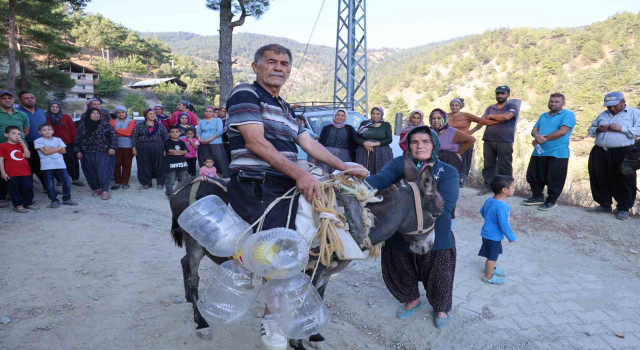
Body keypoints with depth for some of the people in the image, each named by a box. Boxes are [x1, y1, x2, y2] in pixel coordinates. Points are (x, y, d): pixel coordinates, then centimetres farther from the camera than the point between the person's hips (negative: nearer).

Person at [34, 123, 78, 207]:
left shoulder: (58, 140, 11)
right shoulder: (38, 141, 0)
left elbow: (64, 151, 0)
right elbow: (46, 152, -12)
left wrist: (51, 149, -10)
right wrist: (58, 148, -7)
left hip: (60, 164, 3)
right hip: (47, 166, -2)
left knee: (67, 181, -1)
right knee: (50, 184, 2)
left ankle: (66, 199, 13)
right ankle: (54, 201, 13)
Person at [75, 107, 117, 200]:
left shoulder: (105, 124, -2)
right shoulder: (82, 124, 6)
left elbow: (113, 135, -3)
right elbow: (78, 138, 11)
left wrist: (112, 147, -10)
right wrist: (78, 151, 7)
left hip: (103, 153, -3)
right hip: (88, 153, 3)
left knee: (103, 171, -8)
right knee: (91, 172, 7)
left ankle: (105, 190, -4)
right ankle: (96, 188, 21)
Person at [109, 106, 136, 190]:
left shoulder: (131, 122, 6)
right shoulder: (113, 122, 13)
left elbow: (129, 132, -9)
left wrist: (117, 130, -4)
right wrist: (123, 132, -8)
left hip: (128, 146, -2)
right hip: (116, 145, 2)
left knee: (127, 164, 1)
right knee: (116, 164, 0)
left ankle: (125, 182, 10)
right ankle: (117, 182, 8)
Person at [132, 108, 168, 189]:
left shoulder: (160, 125, 9)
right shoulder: (139, 125, 8)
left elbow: (165, 137, 6)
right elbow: (134, 137, 5)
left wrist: (165, 148, -2)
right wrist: (134, 148, -3)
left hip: (158, 149, 0)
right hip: (143, 150, 0)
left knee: (159, 166, 2)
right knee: (145, 167, 2)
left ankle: (160, 183, 11)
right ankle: (146, 183, 12)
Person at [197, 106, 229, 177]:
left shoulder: (218, 120, 7)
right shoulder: (201, 122, 19)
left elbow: (219, 131, -5)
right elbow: (198, 132, 15)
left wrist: (210, 139, -14)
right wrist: (199, 139, -7)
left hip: (215, 143, -4)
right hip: (203, 145, 4)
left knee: (220, 160, -11)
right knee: (205, 162, 1)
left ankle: (226, 176, -11)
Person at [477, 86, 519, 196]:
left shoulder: (512, 107, 5)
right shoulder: (490, 108, 17)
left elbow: (506, 116, -17)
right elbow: (482, 121, 2)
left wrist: (491, 116, -1)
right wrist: (498, 120, -9)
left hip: (505, 142, -4)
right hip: (488, 140, 5)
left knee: (504, 167, -5)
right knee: (488, 165, 8)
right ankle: (488, 186, 16)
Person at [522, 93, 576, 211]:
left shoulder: (568, 114, -3)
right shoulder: (543, 116, 19)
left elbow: (563, 131, -16)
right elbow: (534, 130, 11)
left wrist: (543, 138, -13)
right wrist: (537, 136, -14)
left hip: (557, 153, -7)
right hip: (539, 152, 7)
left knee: (554, 179, 0)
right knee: (533, 176, 12)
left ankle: (551, 201, 16)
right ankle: (537, 197, 29)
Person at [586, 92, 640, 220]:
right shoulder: (602, 115, 20)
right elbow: (591, 130, 23)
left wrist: (621, 129, -16)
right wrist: (598, 129, 1)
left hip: (622, 153, -5)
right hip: (599, 152, 5)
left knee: (623, 182, -1)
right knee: (600, 180, 9)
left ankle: (624, 208, 11)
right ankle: (604, 205, 22)